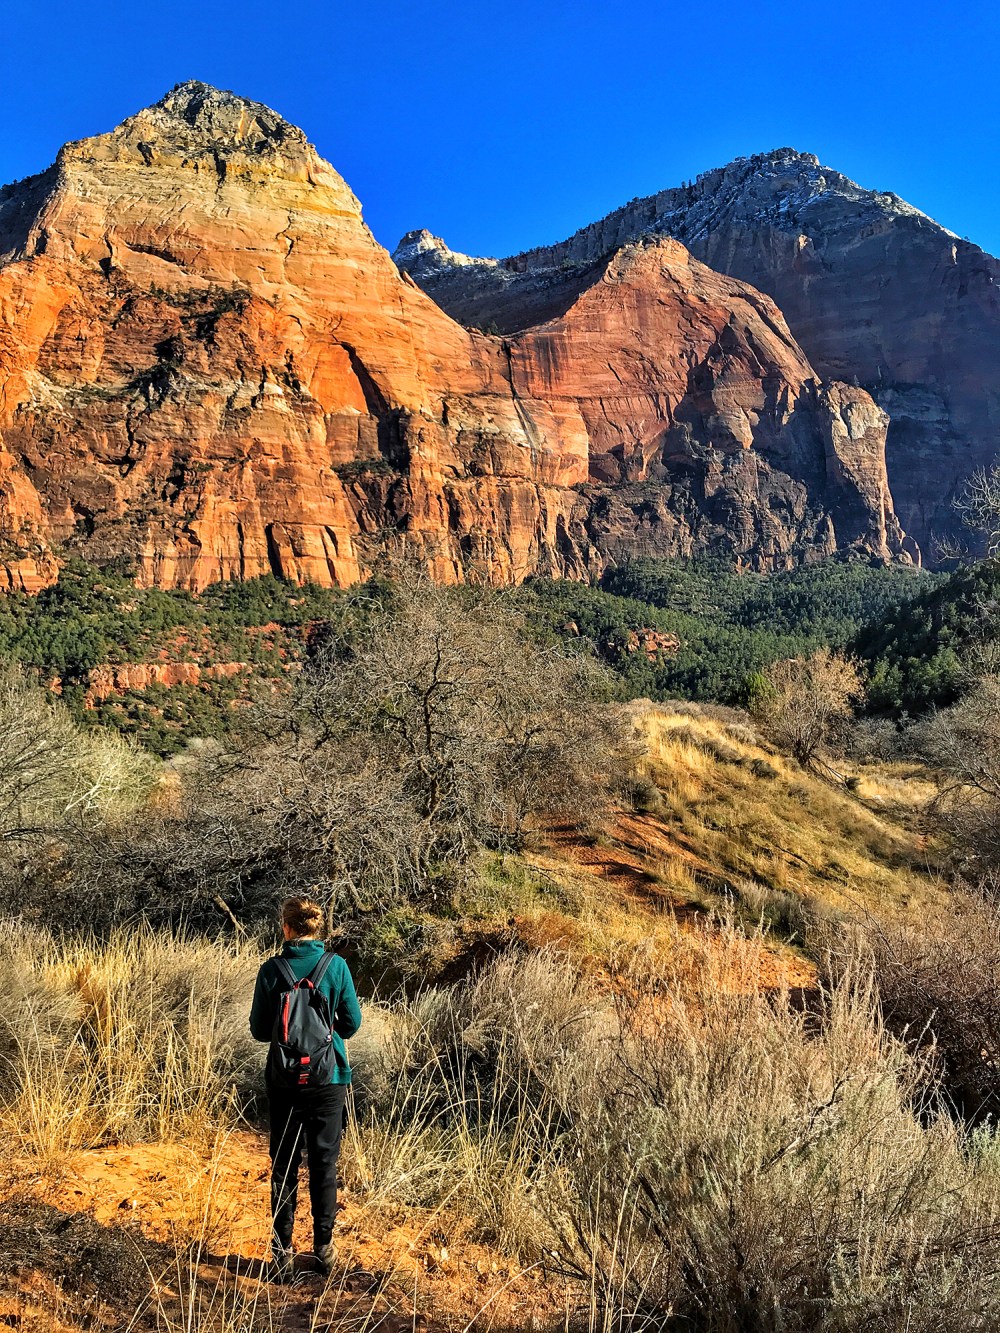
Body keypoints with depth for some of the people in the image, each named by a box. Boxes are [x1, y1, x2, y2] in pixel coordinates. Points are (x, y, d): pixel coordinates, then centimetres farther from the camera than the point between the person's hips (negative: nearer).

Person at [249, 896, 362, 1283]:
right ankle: (324, 1248, 20)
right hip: (329, 1079, 0)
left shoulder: (272, 969, -11)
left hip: (285, 1081, 0)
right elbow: (352, 1022, -3)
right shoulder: (336, 965, -9)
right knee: (324, 1164, 12)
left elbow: (259, 1030, -4)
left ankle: (282, 1255, 17)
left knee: (284, 1167, 12)